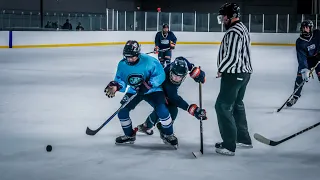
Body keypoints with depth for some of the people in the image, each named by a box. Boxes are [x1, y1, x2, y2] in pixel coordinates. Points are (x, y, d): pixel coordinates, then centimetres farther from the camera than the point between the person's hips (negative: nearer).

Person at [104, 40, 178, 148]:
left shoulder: (149, 61, -25)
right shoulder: (122, 65, -11)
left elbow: (160, 75, -21)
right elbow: (120, 79, -3)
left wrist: (148, 84, -32)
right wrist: (115, 86, -26)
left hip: (152, 90, -4)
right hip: (133, 92, 4)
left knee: (162, 110, -22)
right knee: (122, 111, -6)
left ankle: (169, 135, 2)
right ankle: (129, 135, 18)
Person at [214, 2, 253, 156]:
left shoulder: (233, 32, -20)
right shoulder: (242, 28, 14)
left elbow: (231, 56, -25)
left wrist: (220, 70, -10)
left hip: (234, 74, -11)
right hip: (244, 72, 11)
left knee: (223, 106, -7)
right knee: (237, 105, 21)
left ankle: (229, 146, -6)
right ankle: (243, 139, 32)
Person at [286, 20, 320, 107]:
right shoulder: (299, 42, -22)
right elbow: (301, 57, -29)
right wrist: (304, 70, -40)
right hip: (306, 59, 1)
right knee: (300, 76, -8)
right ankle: (295, 96, 9)